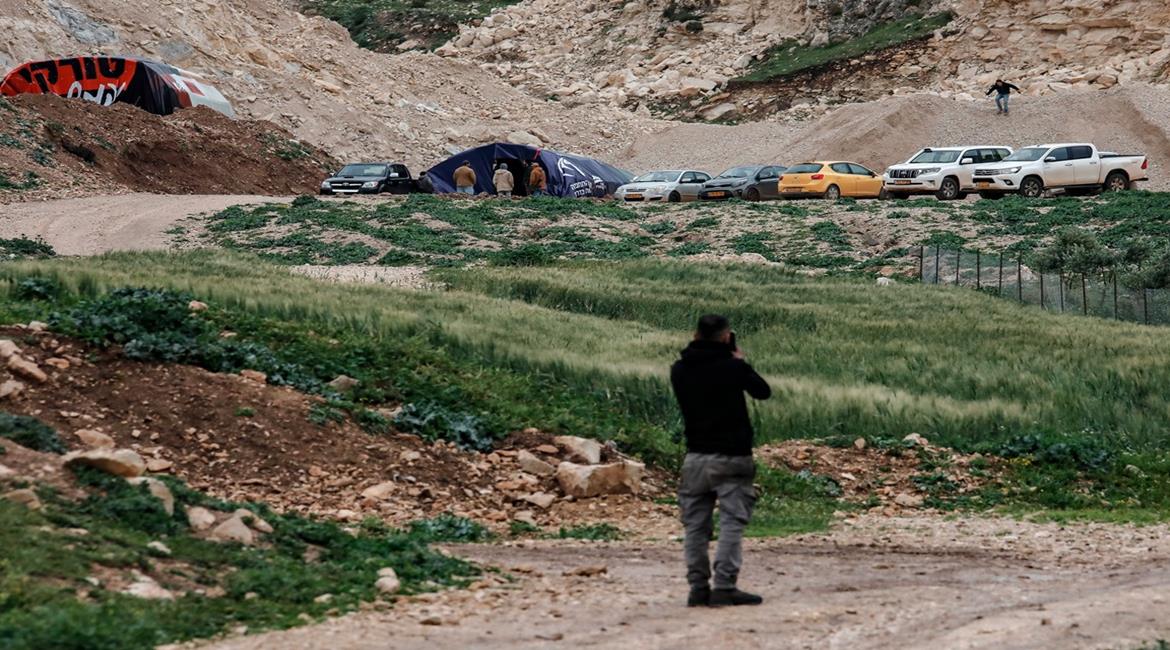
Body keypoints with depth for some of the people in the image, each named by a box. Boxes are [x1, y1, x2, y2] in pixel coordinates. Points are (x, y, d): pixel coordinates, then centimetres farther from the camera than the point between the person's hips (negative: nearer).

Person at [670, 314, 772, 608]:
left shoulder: (679, 370, 1)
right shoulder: (733, 367, -11)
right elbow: (763, 391, 5)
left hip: (695, 457, 4)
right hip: (731, 457, -4)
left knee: (695, 525, 8)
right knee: (731, 522, -2)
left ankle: (698, 587, 6)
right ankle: (724, 587, -9)